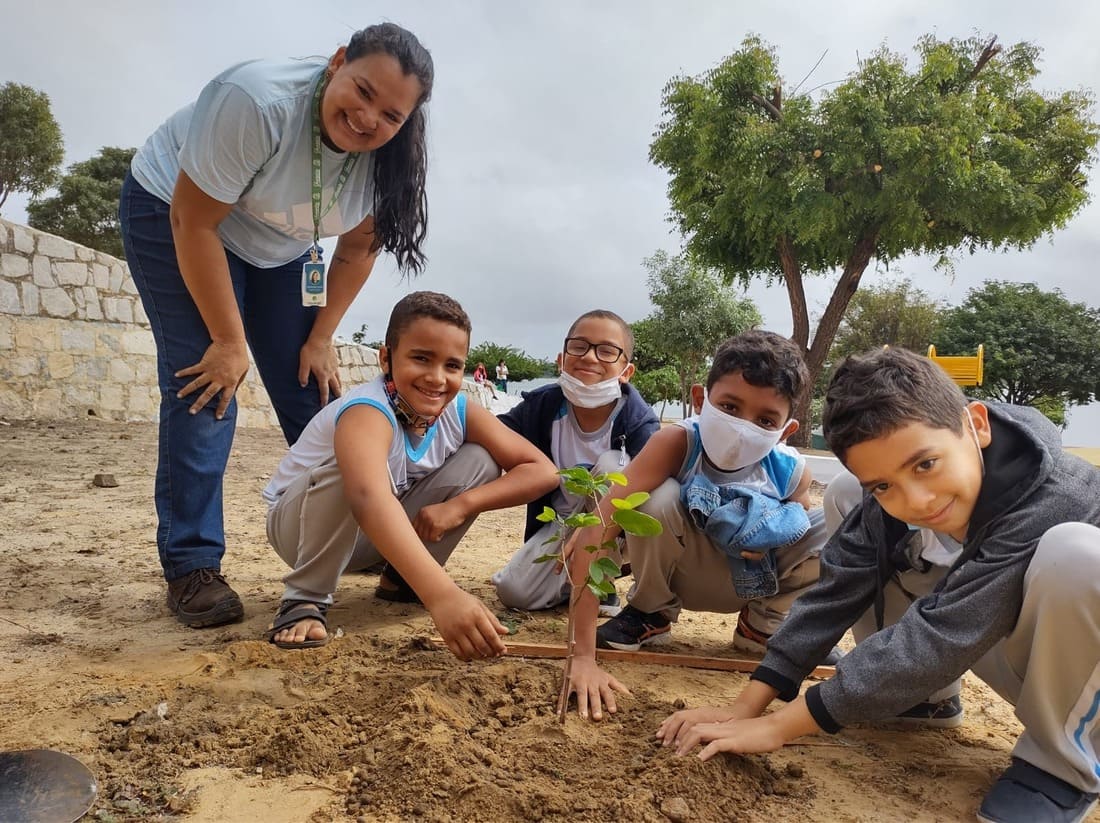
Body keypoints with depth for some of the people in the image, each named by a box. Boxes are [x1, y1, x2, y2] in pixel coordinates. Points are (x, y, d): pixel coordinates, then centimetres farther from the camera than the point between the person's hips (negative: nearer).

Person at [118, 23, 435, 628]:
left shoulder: (386, 157, -18)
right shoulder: (256, 101, -34)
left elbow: (358, 246, -4)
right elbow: (194, 222, -28)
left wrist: (321, 337, -8)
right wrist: (229, 342, -24)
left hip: (279, 248, 5)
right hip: (174, 215, -4)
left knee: (313, 395, -3)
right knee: (205, 388, -16)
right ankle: (190, 567, -7)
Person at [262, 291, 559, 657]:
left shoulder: (459, 411, -16)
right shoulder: (368, 412, -35)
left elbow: (542, 471, -16)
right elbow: (370, 499, -56)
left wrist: (461, 504, -30)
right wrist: (441, 594, -69)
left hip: (377, 534, 6)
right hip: (296, 522, -6)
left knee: (481, 461, -12)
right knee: (350, 472, -38)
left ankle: (401, 580, 4)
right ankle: (305, 599, -16)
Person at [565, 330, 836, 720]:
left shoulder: (791, 472, -22)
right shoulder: (676, 444, -33)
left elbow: (800, 526, 3)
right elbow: (596, 531, -40)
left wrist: (776, 536, -23)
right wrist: (584, 657, -44)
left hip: (753, 580, 3)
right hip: (687, 570, -2)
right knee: (658, 499, -33)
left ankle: (765, 624, 7)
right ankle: (650, 613, -3)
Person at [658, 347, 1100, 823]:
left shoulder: (1052, 501, -36)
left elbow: (936, 639, -37)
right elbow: (836, 591, -16)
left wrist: (780, 725, -32)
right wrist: (747, 706, -22)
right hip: (986, 642, 5)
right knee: (844, 496, -8)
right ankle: (927, 695, 5)